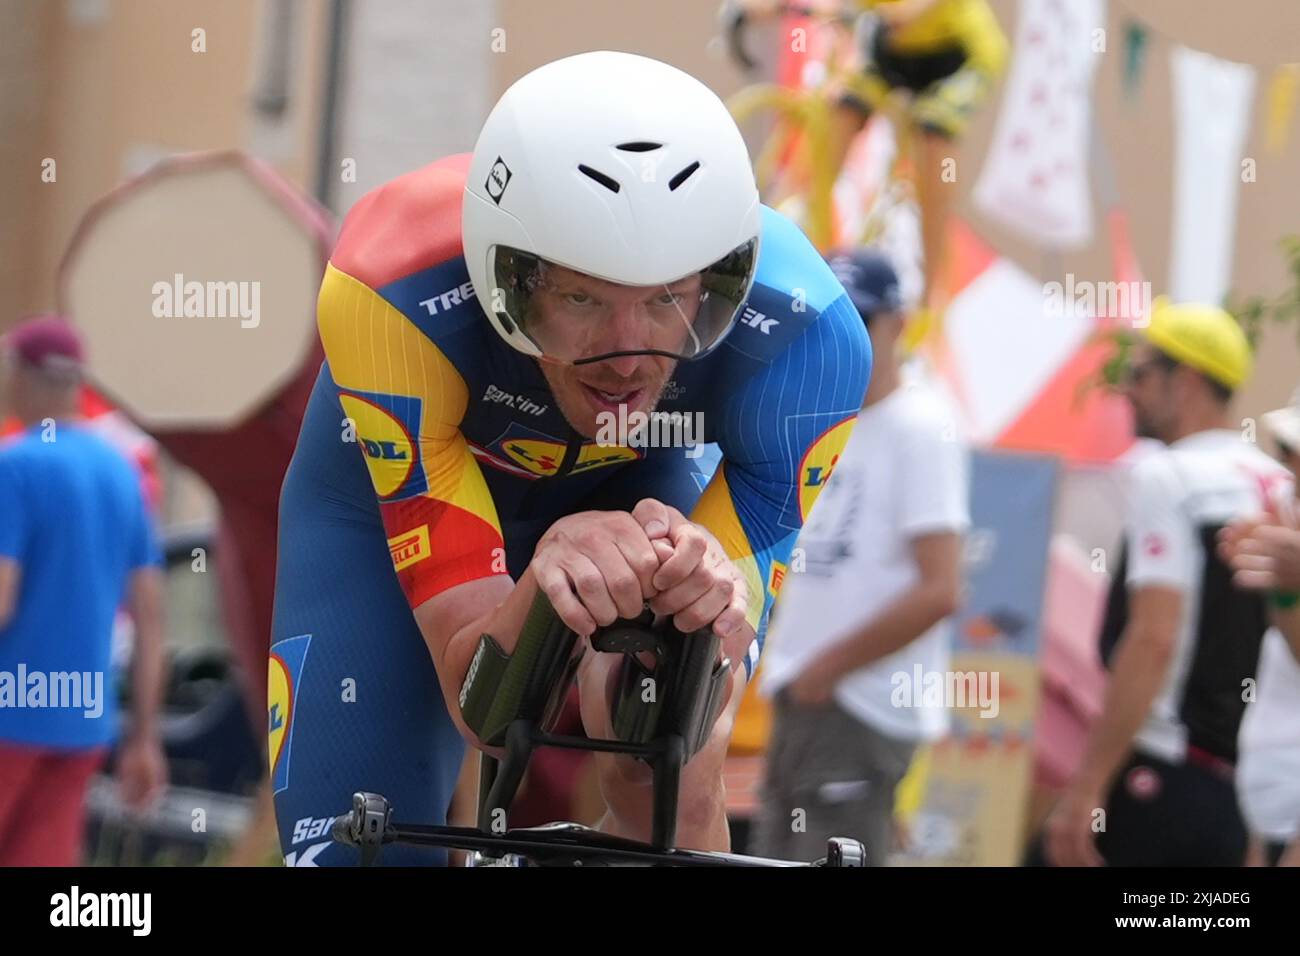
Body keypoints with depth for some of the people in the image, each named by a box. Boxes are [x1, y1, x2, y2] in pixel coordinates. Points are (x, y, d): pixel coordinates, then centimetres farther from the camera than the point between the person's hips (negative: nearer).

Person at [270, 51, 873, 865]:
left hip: (637, 484, 1)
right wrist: (543, 585, -60)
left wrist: (705, 599, -56)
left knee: (671, 784, -23)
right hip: (391, 489, -1)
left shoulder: (800, 334, -35)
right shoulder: (393, 300, -40)